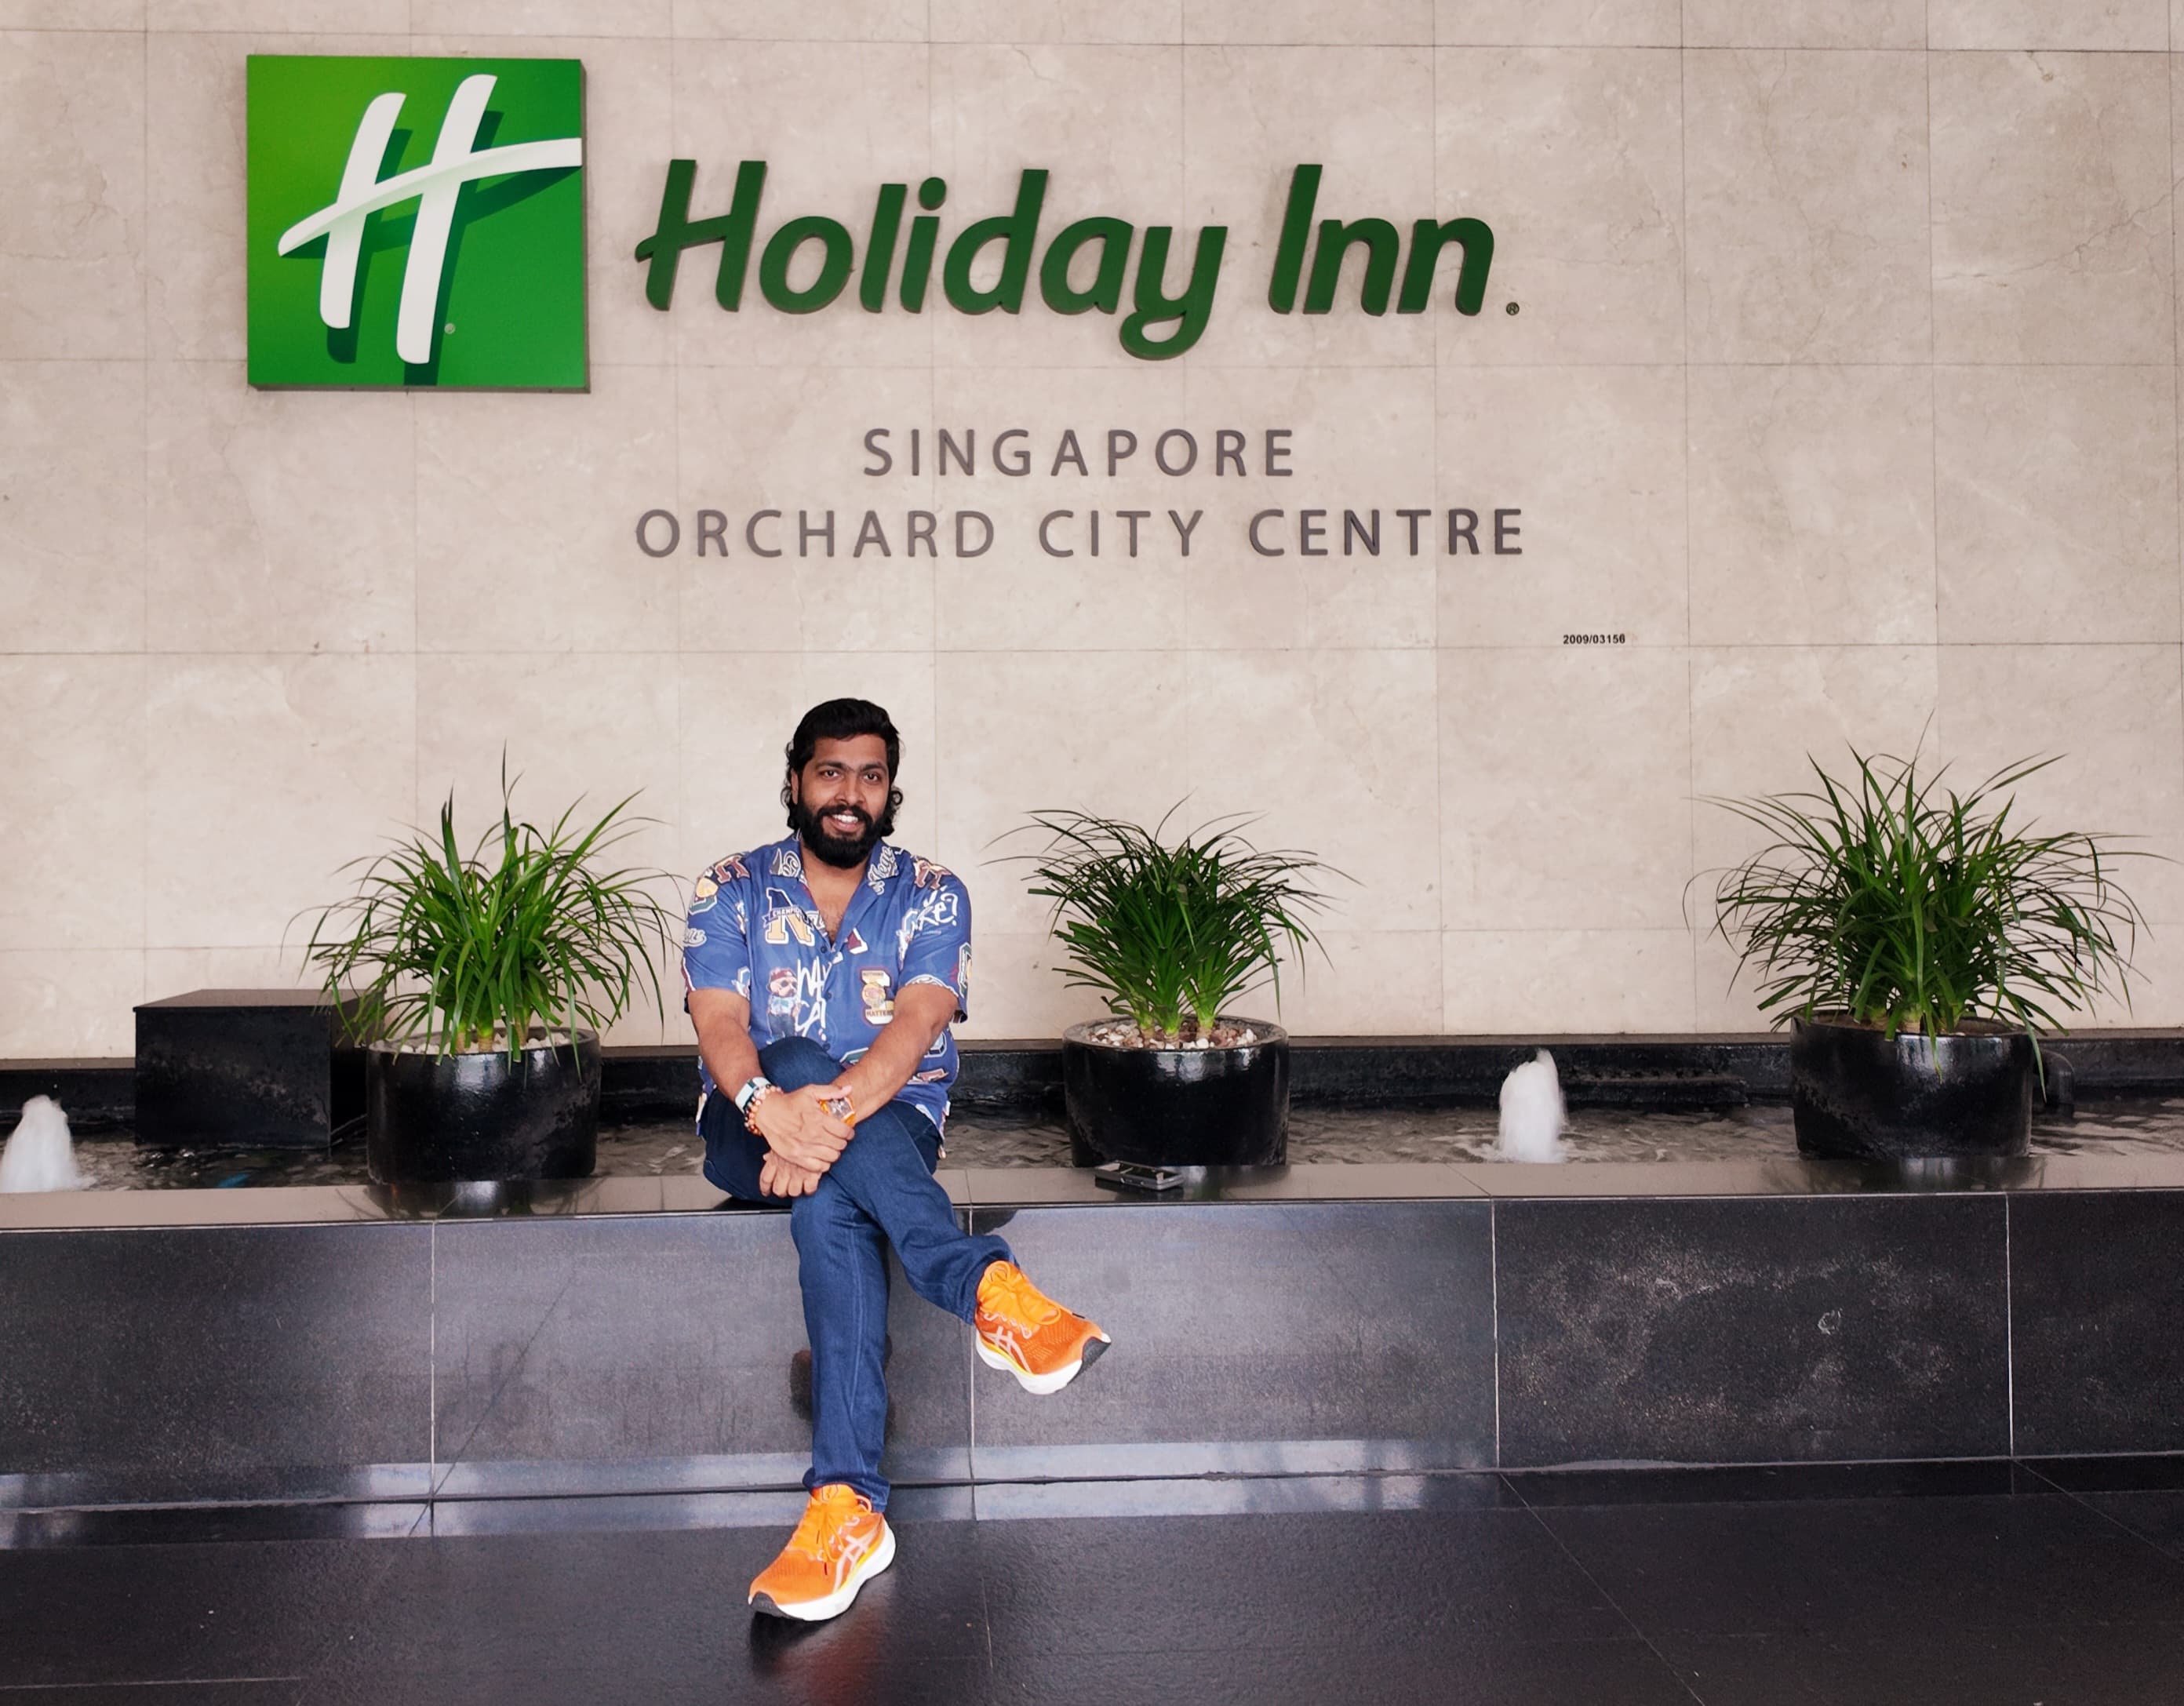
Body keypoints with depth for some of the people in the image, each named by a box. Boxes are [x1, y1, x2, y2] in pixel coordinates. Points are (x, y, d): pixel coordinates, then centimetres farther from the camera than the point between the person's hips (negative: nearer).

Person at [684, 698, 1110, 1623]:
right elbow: (720, 1024, -11)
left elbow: (915, 1026, -15)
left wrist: (832, 1110, -35)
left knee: (830, 1203, -36)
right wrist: (771, 1107, -35)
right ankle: (986, 1284, -49)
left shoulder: (932, 894, 3)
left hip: (893, 1122, 0)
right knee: (798, 1055, -35)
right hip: (752, 1129, 0)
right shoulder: (731, 892, 6)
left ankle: (847, 1507, -48)